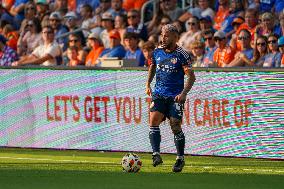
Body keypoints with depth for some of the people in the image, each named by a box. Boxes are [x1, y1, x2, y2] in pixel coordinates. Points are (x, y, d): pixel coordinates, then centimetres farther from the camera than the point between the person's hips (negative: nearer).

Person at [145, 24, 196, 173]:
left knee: (175, 127, -4)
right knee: (153, 120, -17)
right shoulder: (157, 51, 6)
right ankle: (156, 154, -18)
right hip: (159, 94, 4)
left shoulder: (182, 54, -8)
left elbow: (191, 77, -8)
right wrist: (148, 85, 19)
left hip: (175, 96, -4)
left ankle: (180, 159, 12)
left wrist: (184, 93, -19)